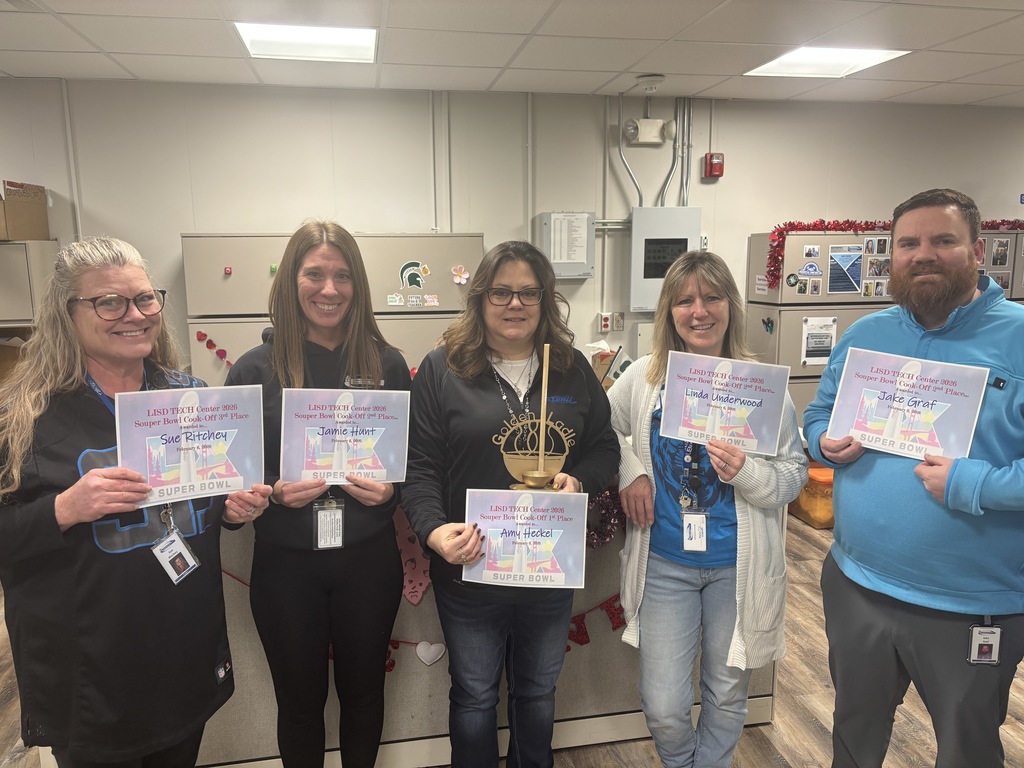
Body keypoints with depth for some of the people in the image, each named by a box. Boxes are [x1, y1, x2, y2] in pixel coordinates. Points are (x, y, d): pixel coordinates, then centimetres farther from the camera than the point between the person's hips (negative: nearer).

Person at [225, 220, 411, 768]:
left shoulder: (386, 364, -3)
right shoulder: (255, 369, -6)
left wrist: (391, 490, -16)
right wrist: (274, 494, -20)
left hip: (368, 558, 1)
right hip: (285, 564, -1)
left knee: (363, 691, 20)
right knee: (300, 699, 18)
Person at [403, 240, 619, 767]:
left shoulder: (573, 369, 2)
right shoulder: (442, 369, -8)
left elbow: (605, 447, 7)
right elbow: (420, 464, -11)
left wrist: (579, 481, -14)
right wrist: (434, 530, -26)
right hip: (469, 567, -3)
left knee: (538, 690, 24)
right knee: (474, 696, 18)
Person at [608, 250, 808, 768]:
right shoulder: (644, 377, -3)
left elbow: (796, 473, -5)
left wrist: (745, 472, -24)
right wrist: (628, 473, -6)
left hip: (739, 566, 0)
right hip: (664, 563, 1)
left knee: (726, 696, 18)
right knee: (663, 709, 6)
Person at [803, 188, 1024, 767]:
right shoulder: (864, 335, 2)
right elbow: (818, 416, 11)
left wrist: (972, 485, -28)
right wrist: (827, 443, -9)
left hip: (974, 606, -4)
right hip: (856, 585, 4)